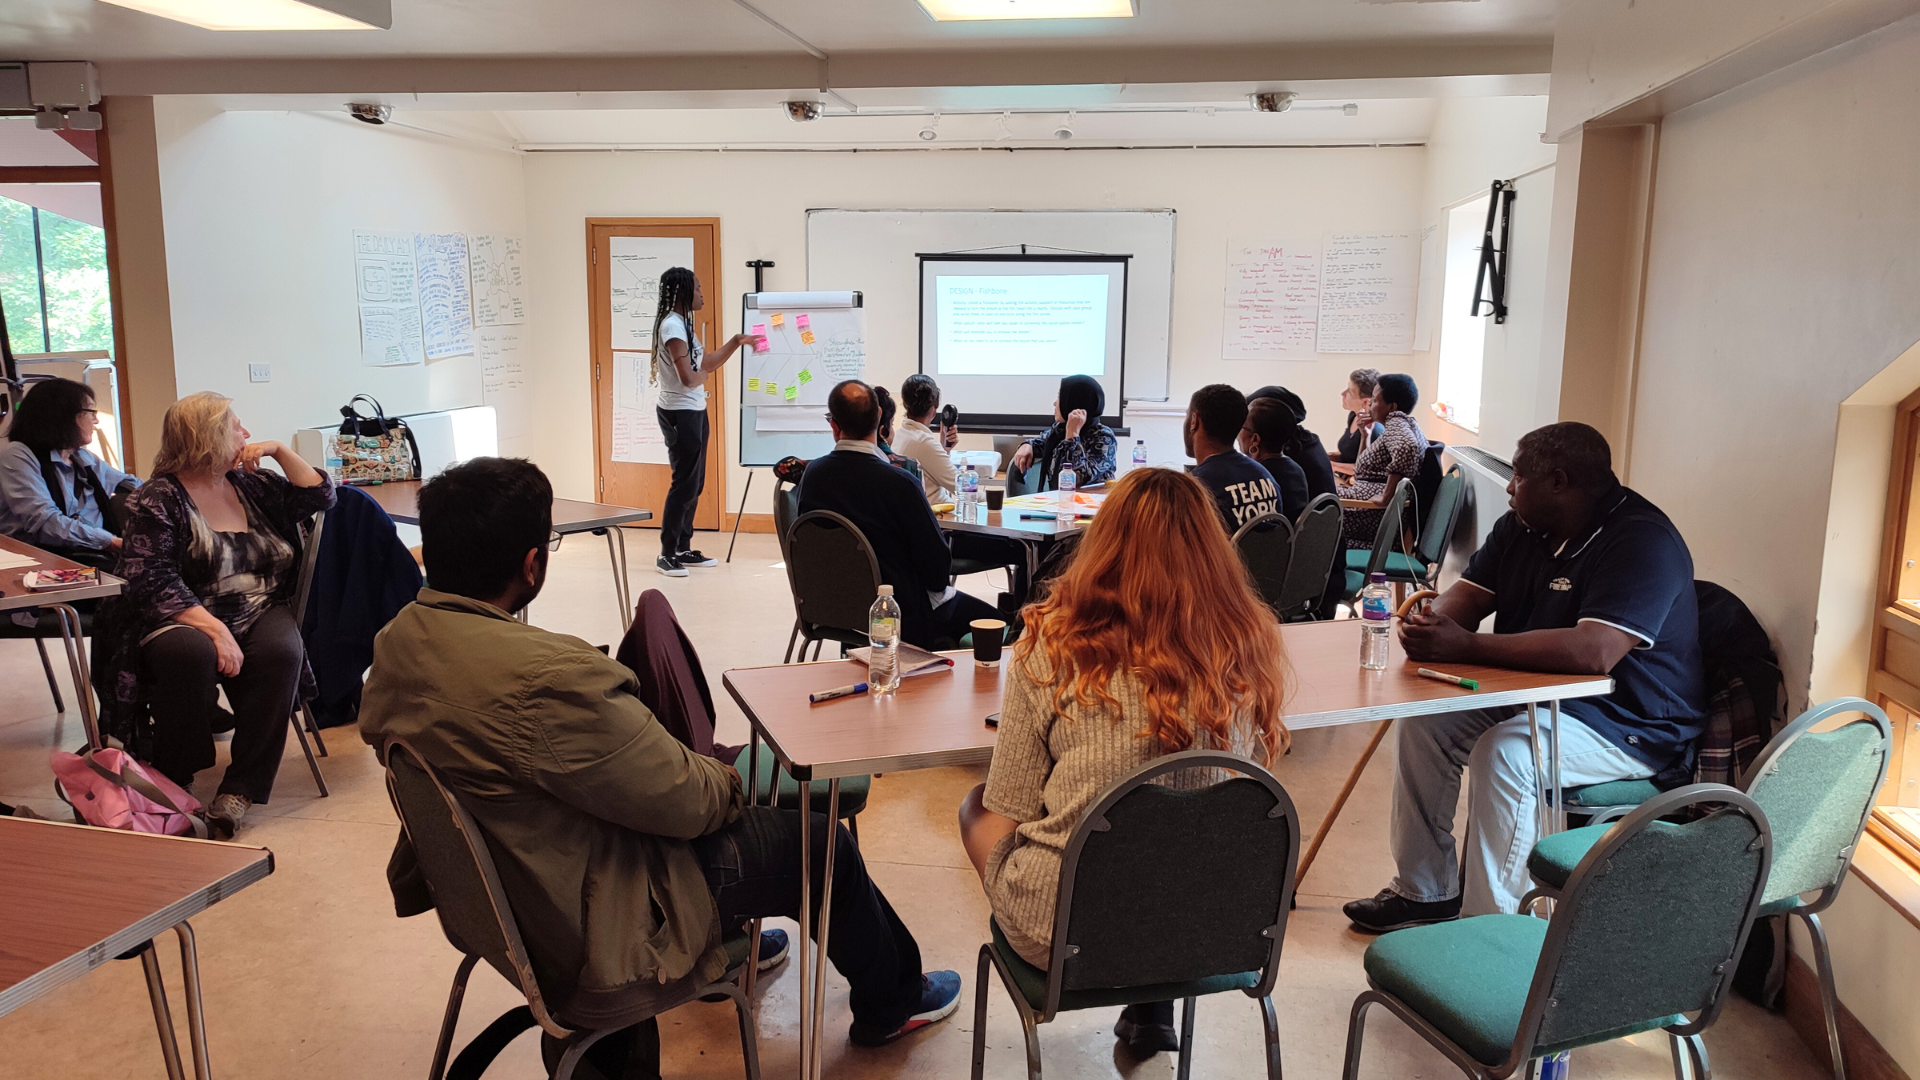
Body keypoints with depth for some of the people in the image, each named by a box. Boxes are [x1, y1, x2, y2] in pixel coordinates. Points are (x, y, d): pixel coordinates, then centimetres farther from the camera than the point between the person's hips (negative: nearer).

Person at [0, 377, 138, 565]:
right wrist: (114, 542, -25)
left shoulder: (84, 458, 21)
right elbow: (45, 522, -17)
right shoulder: (18, 456, -2)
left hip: (99, 555, 7)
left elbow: (134, 486, 36)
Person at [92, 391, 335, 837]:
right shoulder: (157, 500, -4)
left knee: (281, 651, -30)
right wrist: (212, 627, -28)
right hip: (185, 619, -4)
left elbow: (318, 498, 17)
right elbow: (151, 580, -15)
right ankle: (173, 784, -17)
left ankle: (239, 791, -26)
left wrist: (280, 450, 4)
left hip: (260, 613, 4)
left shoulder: (250, 484, 15)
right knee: (191, 652, -38)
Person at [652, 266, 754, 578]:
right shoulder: (672, 325, -18)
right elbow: (688, 377, -23)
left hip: (694, 411, 10)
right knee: (685, 482, -7)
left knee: (695, 483, 12)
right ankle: (666, 554, 0)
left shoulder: (684, 324, 13)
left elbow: (707, 363, 17)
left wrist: (736, 342, 12)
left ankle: (683, 549, 19)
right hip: (679, 413, -10)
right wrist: (704, 375, -3)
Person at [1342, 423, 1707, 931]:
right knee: (1421, 720, -2)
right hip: (1538, 697, 9)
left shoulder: (1642, 541, -24)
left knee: (1505, 752, -32)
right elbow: (1467, 595, 7)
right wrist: (1430, 625, -20)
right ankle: (1423, 890, 8)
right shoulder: (1523, 528, 5)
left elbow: (1594, 651, -37)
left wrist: (1467, 647, -35)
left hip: (1632, 726, -9)